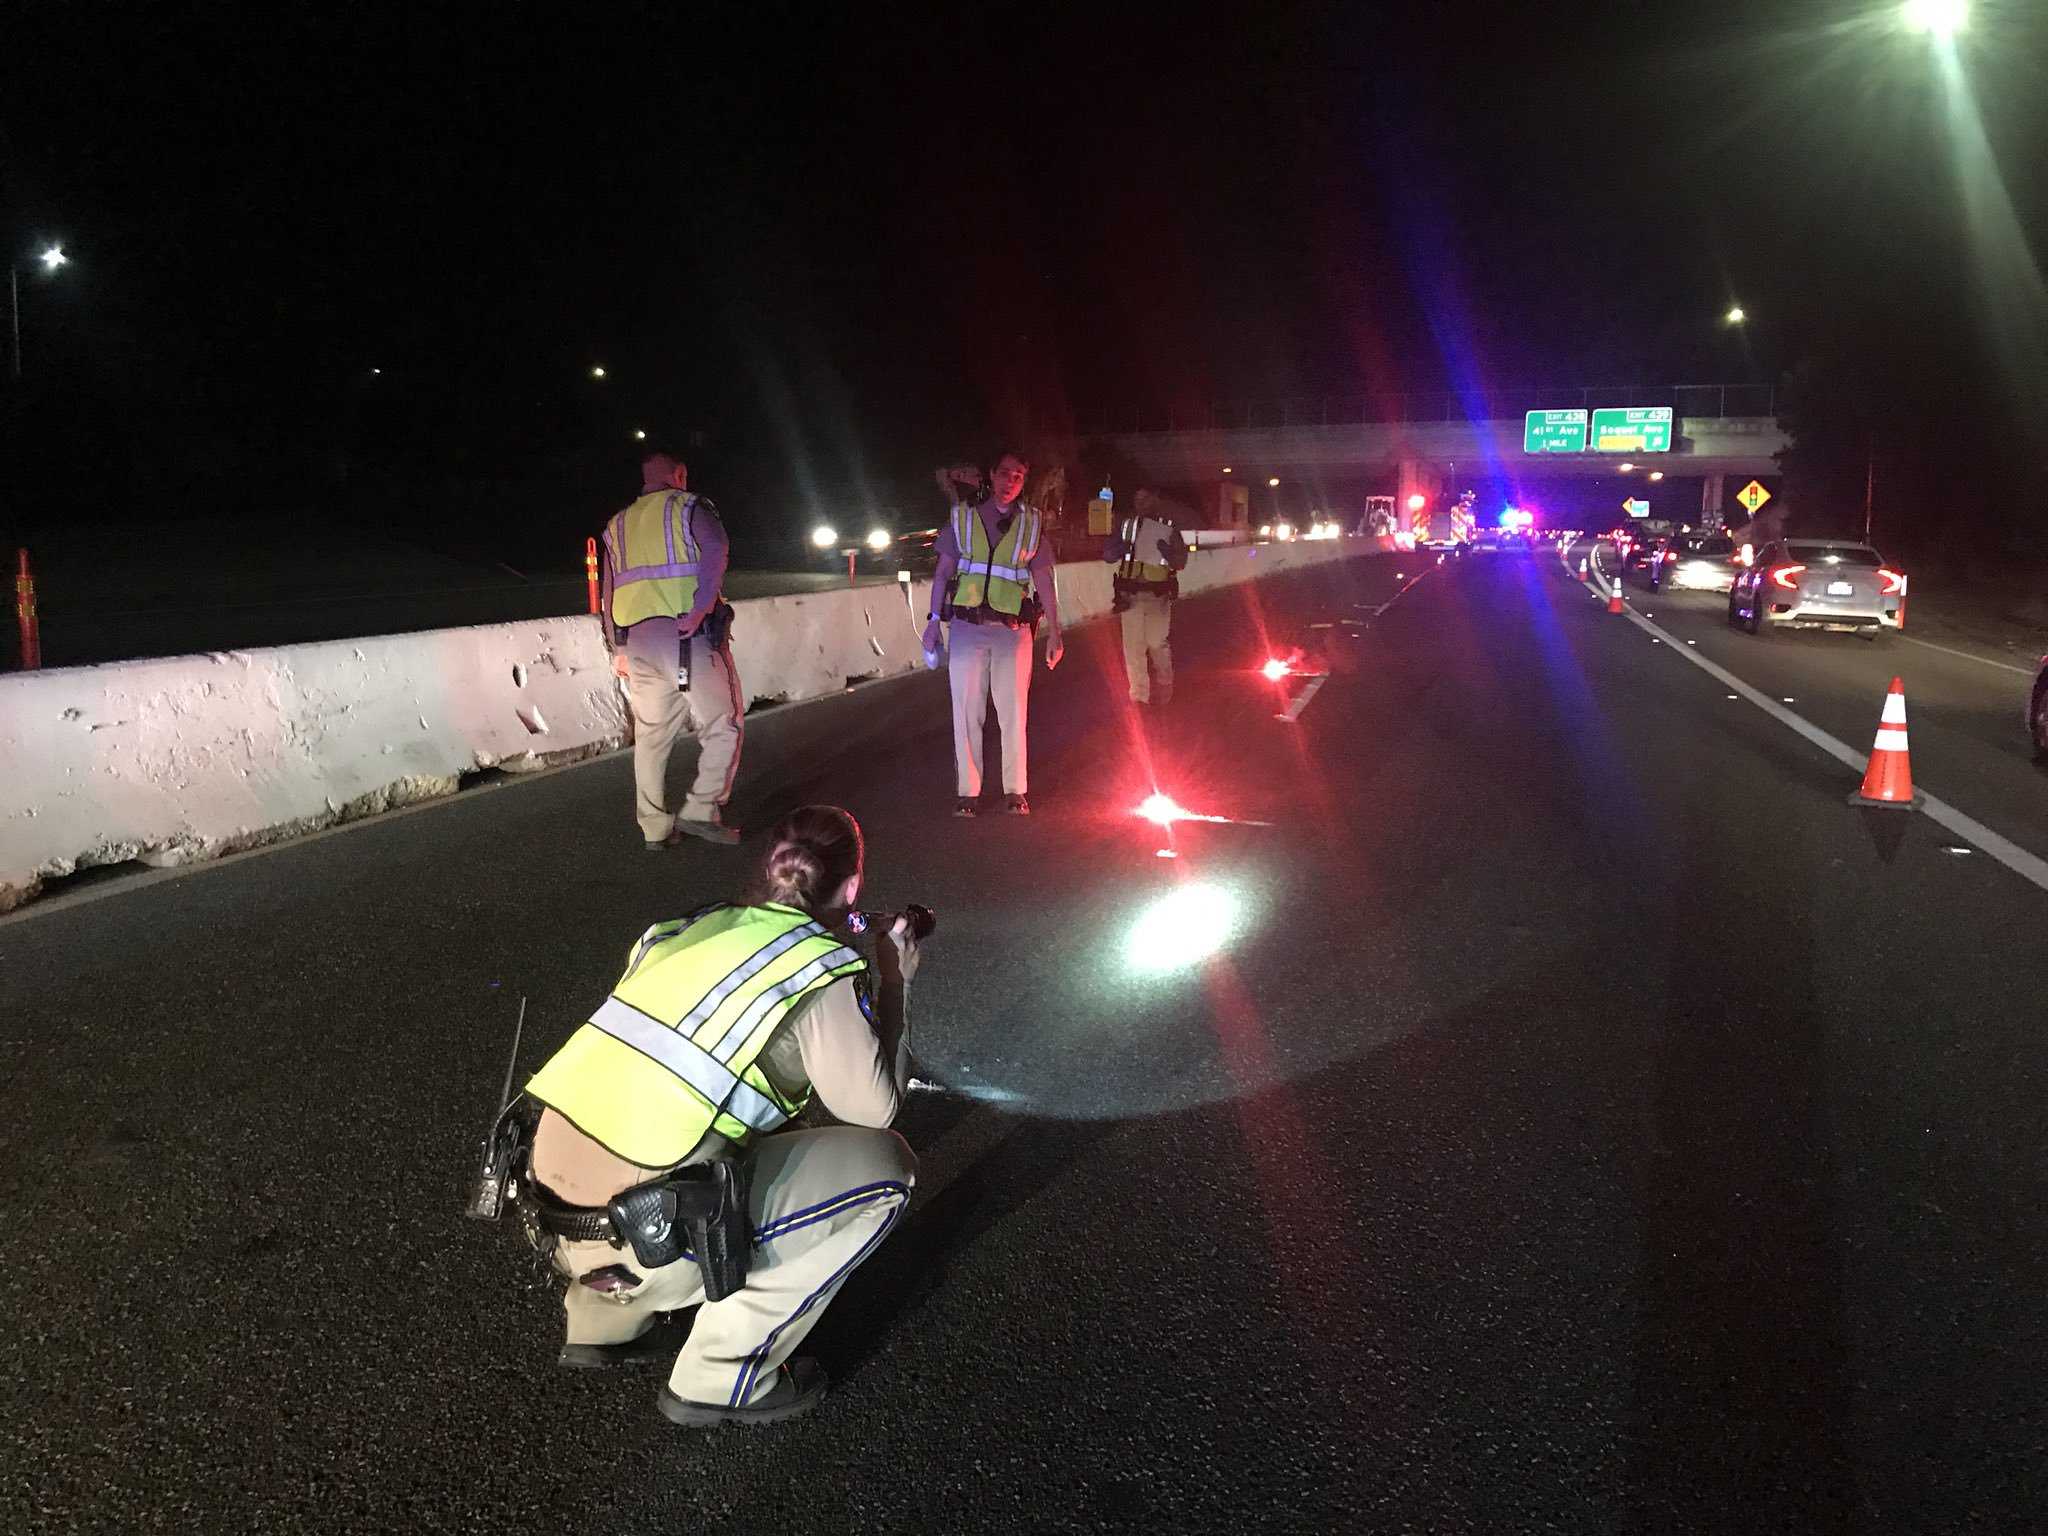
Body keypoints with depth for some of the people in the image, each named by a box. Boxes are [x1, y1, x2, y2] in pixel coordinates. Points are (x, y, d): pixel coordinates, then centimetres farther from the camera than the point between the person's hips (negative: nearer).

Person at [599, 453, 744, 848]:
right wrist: (701, 608, -21)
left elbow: (608, 592, 20)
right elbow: (714, 549, -16)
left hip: (636, 639, 5)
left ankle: (655, 828, 15)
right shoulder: (690, 507, 6)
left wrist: (617, 650, 22)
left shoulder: (618, 525, 22)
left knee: (651, 737, 11)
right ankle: (701, 810, -5)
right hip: (688, 634, -5)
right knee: (722, 725, 4)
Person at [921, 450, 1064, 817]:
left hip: (1012, 629, 0)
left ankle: (1015, 790, 8)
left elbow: (1044, 580, 11)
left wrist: (1054, 632, 7)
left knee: (1013, 712, -2)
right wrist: (934, 621, 3)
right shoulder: (963, 515, 7)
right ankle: (968, 791, 9)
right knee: (966, 711, 2)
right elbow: (943, 572, 10)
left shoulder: (1031, 523, 8)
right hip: (966, 626, 0)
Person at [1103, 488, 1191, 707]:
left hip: (1158, 595, -2)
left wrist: (1166, 551, -18)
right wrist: (1121, 548, -12)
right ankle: (1138, 695, 10)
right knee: (1133, 645, 1)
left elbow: (1181, 562, 2)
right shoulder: (1126, 525, 11)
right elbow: (1107, 554, 9)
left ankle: (1164, 688, 23)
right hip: (1131, 595, 2)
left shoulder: (1169, 527, 5)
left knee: (1157, 644, 1)